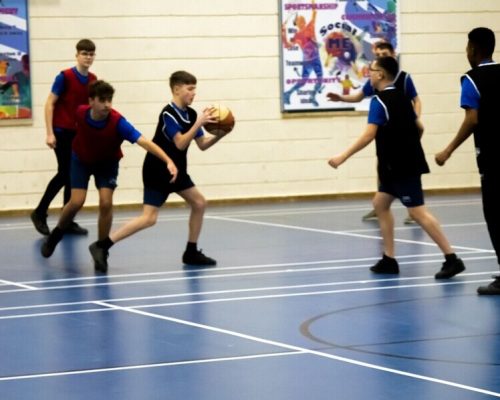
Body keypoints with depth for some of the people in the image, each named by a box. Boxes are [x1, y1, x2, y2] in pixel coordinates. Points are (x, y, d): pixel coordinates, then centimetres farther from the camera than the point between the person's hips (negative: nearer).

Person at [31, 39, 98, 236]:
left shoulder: (93, 80, 5)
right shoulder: (65, 77, -12)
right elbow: (50, 103, -11)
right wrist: (50, 133, -15)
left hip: (80, 133, 6)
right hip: (62, 131, -6)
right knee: (65, 174, -8)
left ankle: (67, 222, 12)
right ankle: (39, 213, 6)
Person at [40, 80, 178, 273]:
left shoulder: (117, 122, -35)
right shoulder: (81, 113, -26)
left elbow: (144, 141, -45)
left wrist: (168, 161, -57)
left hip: (107, 163, -1)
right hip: (81, 159, 1)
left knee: (106, 203, -17)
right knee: (77, 202, -12)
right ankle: (56, 234, 17)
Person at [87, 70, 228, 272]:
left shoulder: (191, 114, 5)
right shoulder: (168, 114, -18)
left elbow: (202, 144, 10)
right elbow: (181, 144, -25)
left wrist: (219, 135, -6)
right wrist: (199, 123, -27)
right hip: (157, 170, -9)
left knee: (199, 203, 10)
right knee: (149, 218, -16)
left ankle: (191, 253, 20)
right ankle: (102, 246, -18)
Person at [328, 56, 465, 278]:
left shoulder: (379, 101, -14)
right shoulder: (401, 98, 12)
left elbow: (368, 136, -23)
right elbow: (419, 128, 18)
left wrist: (342, 157, -21)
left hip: (402, 166, -9)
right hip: (397, 166, 10)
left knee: (418, 212, -10)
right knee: (380, 203, 13)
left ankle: (451, 259, -12)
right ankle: (389, 260, 12)